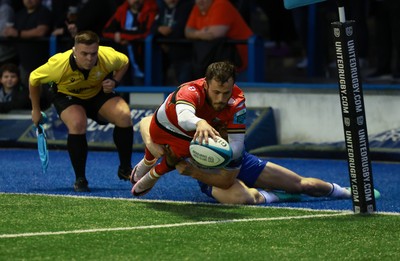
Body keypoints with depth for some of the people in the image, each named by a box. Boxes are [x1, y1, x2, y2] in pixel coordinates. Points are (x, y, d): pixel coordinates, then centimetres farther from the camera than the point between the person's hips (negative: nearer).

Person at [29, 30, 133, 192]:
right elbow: (33, 79, -14)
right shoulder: (59, 64, -34)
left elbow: (124, 62, -2)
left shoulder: (108, 57, -29)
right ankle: (80, 179, -17)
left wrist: (114, 81, -21)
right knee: (77, 123, -35)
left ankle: (125, 169, -4)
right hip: (67, 96, -2)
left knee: (124, 115, -25)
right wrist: (36, 110, -3)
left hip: (99, 94, 2)